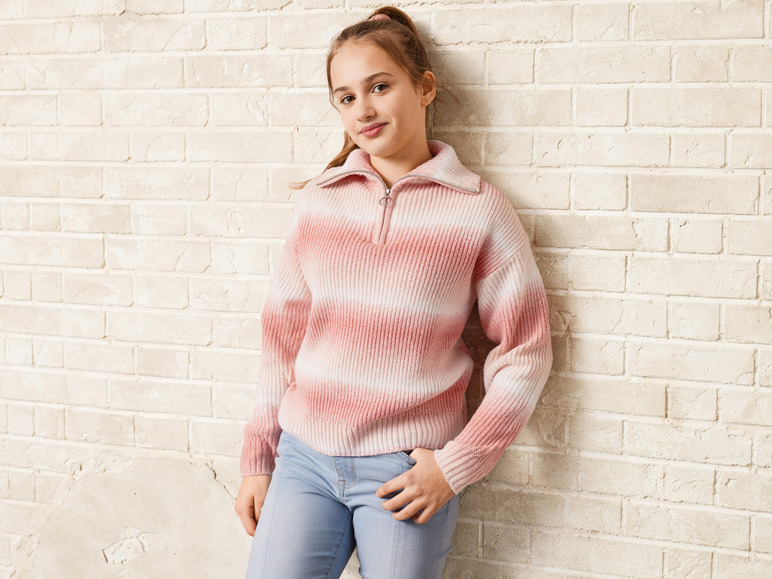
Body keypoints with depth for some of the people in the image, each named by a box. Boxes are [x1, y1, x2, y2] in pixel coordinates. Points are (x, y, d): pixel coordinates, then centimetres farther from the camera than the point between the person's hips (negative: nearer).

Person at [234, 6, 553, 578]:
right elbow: (283, 334, 11)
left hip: (407, 468, -2)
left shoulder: (481, 210, -5)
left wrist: (456, 466, -7)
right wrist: (258, 459, 11)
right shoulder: (317, 201, 5)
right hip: (304, 457, 3)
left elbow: (524, 355, -3)